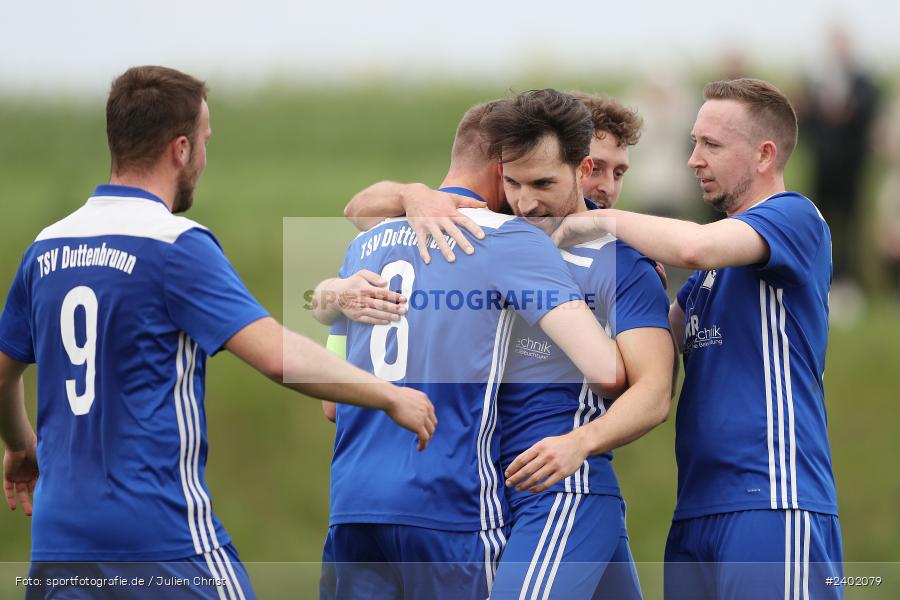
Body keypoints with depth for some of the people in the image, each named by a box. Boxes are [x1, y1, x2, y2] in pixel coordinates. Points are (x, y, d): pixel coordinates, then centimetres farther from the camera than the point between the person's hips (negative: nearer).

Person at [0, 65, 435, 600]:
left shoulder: (48, 248, 10)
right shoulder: (176, 245, -11)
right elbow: (278, 356, -20)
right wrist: (391, 396, -8)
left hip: (57, 539, 6)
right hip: (163, 537, -6)